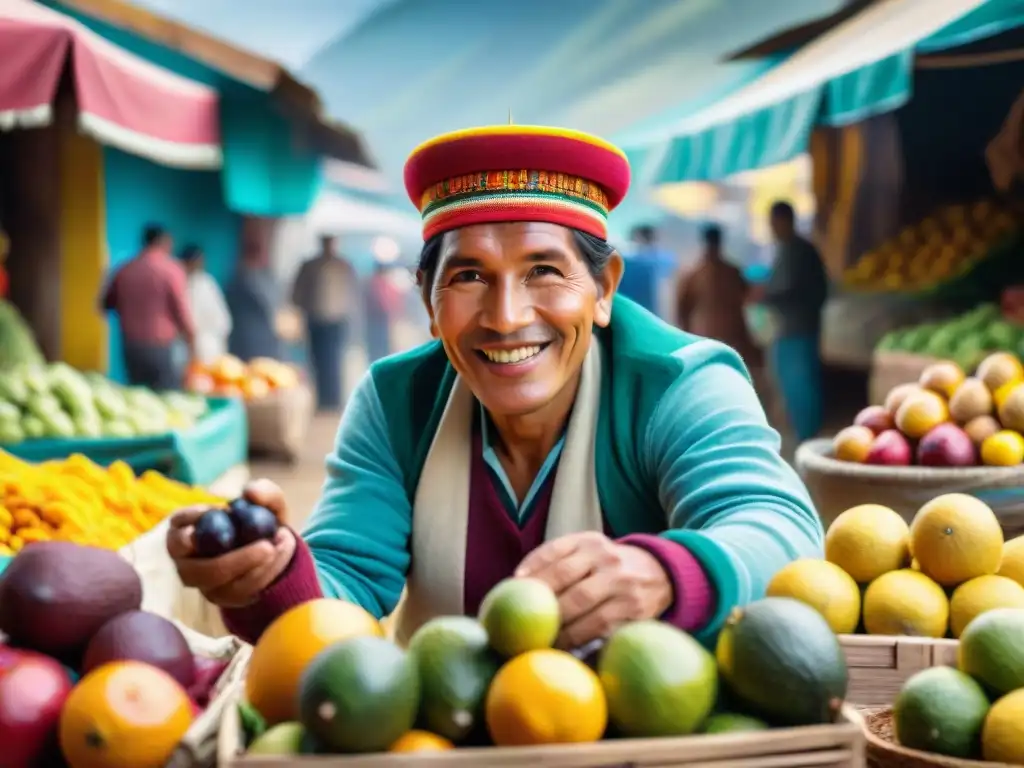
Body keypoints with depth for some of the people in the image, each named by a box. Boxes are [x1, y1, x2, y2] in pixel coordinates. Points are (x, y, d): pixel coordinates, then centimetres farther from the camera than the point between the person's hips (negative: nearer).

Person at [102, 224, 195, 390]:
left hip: (131, 347, 5)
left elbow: (107, 303, 16)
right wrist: (191, 341, 1)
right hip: (161, 347, -5)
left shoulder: (124, 270, 5)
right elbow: (183, 312, -10)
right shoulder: (172, 270, -9)